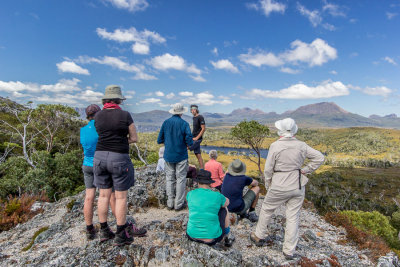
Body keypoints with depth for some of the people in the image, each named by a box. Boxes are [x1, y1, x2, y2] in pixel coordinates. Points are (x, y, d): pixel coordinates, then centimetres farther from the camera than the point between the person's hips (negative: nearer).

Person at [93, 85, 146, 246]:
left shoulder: (98, 116, 5)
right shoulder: (125, 115, -9)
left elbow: (102, 135, 14)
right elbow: (134, 138, -3)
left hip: (100, 157, 5)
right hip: (119, 158, -5)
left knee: (104, 195, 15)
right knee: (121, 197, 5)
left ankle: (104, 232, 28)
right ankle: (121, 235, 15)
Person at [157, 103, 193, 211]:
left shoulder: (165, 123, 0)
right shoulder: (184, 124, -10)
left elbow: (159, 140, 3)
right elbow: (190, 141, -14)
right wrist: (187, 144, 8)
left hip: (168, 156, 3)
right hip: (181, 156, -3)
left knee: (170, 179, 13)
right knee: (180, 179, 6)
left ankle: (170, 203, 19)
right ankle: (179, 204, 12)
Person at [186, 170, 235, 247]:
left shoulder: (190, 194, -6)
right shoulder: (217, 196, -10)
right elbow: (227, 202, 15)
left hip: (192, 236, 2)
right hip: (213, 238, -2)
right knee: (224, 209, 19)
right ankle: (228, 236, 33)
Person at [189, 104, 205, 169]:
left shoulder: (200, 117, -11)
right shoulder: (194, 118, 16)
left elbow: (203, 129, -16)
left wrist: (196, 138, -17)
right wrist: (191, 136, 14)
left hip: (197, 139, -8)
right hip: (193, 138, 8)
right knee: (198, 155, 8)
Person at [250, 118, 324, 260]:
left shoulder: (275, 146, -15)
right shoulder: (301, 145, -3)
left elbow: (268, 169, -11)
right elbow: (319, 158, 1)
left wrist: (268, 184, 4)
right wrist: (305, 170, 2)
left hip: (280, 186, -3)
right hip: (298, 186, 4)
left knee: (266, 210, 18)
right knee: (293, 217, 12)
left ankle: (259, 237, 35)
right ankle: (289, 251, 22)